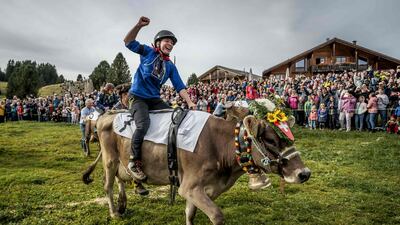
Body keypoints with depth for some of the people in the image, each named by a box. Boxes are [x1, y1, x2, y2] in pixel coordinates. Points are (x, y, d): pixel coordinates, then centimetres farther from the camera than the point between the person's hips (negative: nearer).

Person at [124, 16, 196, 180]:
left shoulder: (170, 66, 10)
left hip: (155, 99, 5)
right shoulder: (148, 52, 3)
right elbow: (128, 42, -3)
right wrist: (139, 25, -17)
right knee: (143, 124, -29)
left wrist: (189, 102, -9)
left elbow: (179, 86, 5)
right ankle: (134, 162, -16)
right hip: (137, 97, -5)